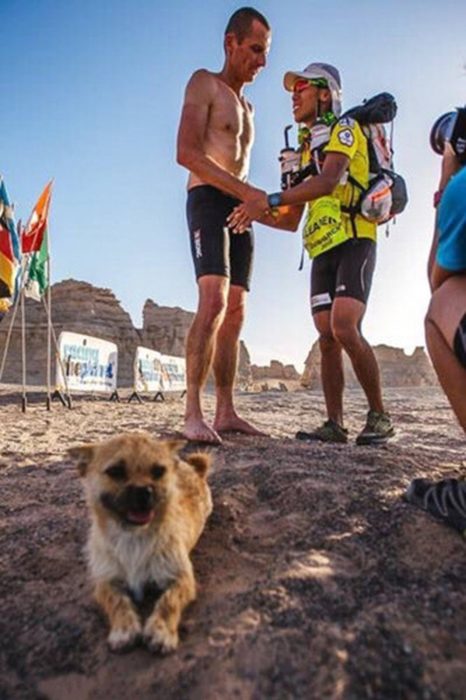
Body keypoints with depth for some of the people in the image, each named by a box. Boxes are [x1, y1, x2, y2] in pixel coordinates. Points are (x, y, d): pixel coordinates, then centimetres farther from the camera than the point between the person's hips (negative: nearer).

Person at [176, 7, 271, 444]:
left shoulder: (246, 108, 29)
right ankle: (193, 414, -24)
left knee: (235, 313, -2)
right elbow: (186, 154, -11)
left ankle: (225, 412, -1)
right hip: (208, 201, -8)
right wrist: (245, 191, -18)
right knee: (213, 301, -25)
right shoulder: (204, 83, 5)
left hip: (240, 211, 8)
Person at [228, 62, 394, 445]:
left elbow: (328, 181, -20)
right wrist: (254, 211, 5)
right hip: (323, 251, 7)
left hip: (353, 242, -7)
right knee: (327, 338, -2)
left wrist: (269, 200, -26)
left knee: (345, 329, -21)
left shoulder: (345, 128, 3)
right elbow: (291, 220, 21)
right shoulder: (305, 150, 24)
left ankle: (380, 416, -7)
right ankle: (335, 424, 1)